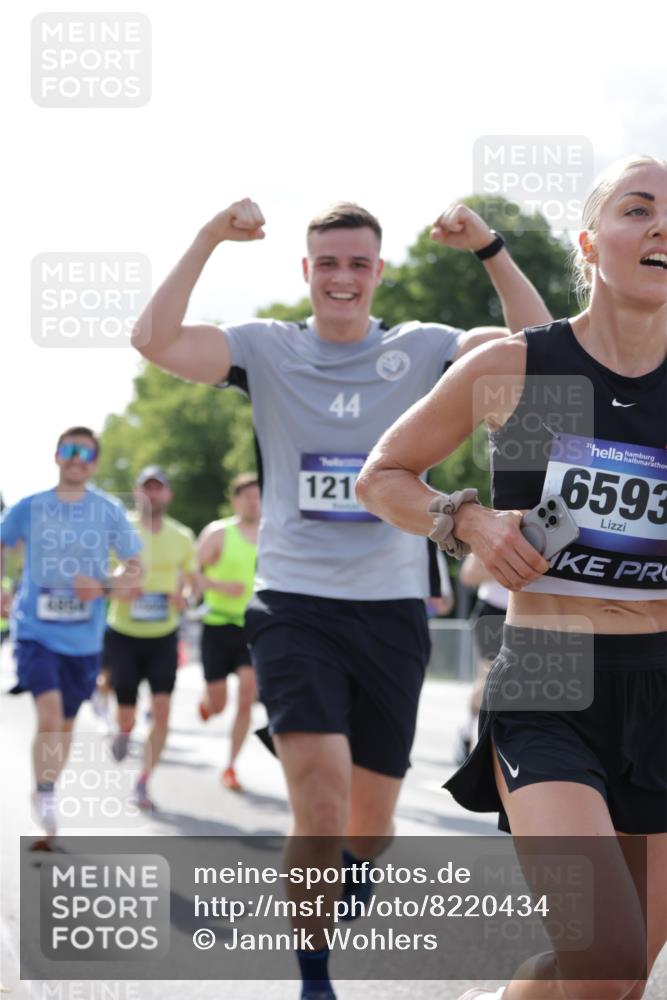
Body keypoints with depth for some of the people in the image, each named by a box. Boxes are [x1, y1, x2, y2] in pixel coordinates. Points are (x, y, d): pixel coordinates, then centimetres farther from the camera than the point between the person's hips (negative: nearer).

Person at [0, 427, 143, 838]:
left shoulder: (110, 511, -1)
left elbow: (136, 571, 5)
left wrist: (104, 587, -14)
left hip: (84, 638, 2)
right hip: (36, 631, -2)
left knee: (67, 723, 14)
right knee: (50, 714, -21)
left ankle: (48, 800, 35)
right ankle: (45, 797, -3)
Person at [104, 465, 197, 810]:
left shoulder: (182, 537, 3)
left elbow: (191, 580, 14)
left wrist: (184, 596, -9)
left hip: (163, 636, 2)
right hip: (123, 634, -2)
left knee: (161, 710, -11)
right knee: (126, 714, 0)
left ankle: (144, 782, 2)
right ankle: (124, 731, 39)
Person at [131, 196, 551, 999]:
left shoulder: (419, 351, 4)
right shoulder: (267, 350, 2)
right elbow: (154, 340, -12)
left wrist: (489, 249, -17)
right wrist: (209, 240, -19)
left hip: (391, 609, 2)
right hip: (294, 604, -2)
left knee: (370, 819, 11)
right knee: (321, 799, -20)